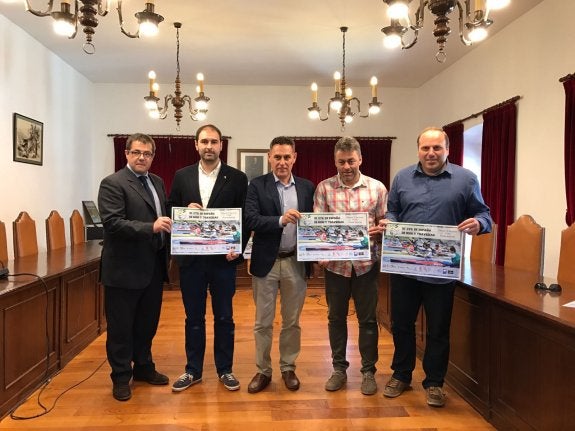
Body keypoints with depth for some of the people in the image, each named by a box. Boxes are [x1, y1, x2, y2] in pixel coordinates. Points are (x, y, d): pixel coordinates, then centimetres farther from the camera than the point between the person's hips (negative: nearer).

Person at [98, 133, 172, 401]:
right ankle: (121, 377, 24)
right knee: (121, 326, 8)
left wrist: (170, 224, -1)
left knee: (148, 323, 18)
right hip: (124, 268, -7)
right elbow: (112, 222, -22)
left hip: (153, 267, 7)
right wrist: (150, 227, -31)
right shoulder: (112, 183, -11)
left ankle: (143, 367, 35)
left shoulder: (157, 182, 12)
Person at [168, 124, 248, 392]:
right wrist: (186, 211, -13)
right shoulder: (182, 176, 6)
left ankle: (225, 370, 26)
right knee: (193, 317, 13)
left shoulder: (237, 178, -1)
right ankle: (193, 370, 27)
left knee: (224, 317, 10)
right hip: (190, 258, 2)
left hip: (223, 258, -1)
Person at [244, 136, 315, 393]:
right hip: (266, 262, -1)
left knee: (292, 321, 13)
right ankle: (263, 370, 25)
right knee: (263, 322, 10)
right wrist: (281, 220, -28)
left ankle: (288, 368, 30)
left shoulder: (307, 187, 5)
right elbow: (251, 220, -14)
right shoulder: (257, 185, -3)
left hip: (296, 262, 2)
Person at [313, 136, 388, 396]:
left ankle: (368, 371, 25)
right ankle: (339, 369, 29)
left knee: (367, 319, 9)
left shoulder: (377, 188, 1)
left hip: (366, 263, 0)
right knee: (336, 318, 12)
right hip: (335, 264, 1)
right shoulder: (324, 188, 0)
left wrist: (381, 229, -18)